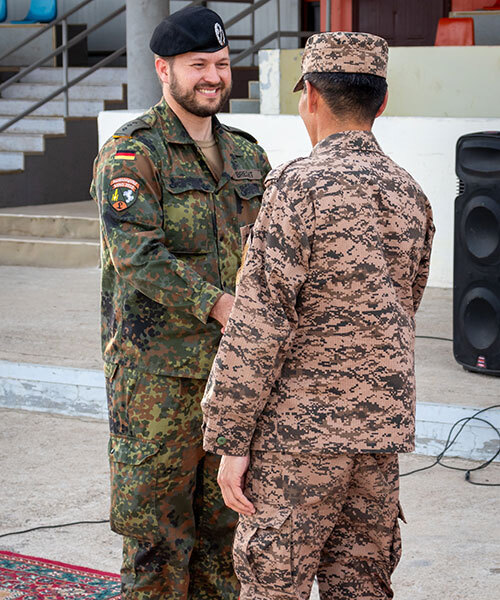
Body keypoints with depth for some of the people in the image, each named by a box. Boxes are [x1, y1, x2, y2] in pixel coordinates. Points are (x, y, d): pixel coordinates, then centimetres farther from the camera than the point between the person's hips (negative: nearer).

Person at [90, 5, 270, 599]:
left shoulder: (247, 156, 13)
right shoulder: (131, 153, -9)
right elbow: (137, 254, -20)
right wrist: (220, 305, -26)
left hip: (231, 362, 6)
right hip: (156, 366, -6)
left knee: (221, 512, 14)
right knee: (156, 517, 1)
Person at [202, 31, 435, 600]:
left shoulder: (298, 185, -14)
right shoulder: (409, 194, 7)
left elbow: (259, 324, -17)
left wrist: (231, 442, -12)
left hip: (299, 428, -6)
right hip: (381, 428, 6)